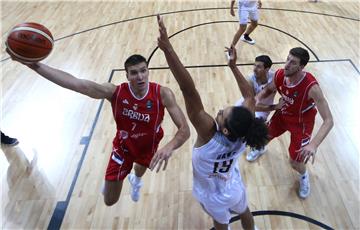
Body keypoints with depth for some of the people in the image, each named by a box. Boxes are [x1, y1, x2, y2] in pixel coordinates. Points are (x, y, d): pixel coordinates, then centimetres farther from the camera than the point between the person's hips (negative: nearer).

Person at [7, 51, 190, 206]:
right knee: (109, 201, 8)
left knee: (142, 168, 37)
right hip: (123, 145, -1)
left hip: (149, 145, 1)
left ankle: (135, 180, 78)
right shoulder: (114, 92, -32)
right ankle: (111, 179, 46)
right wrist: (35, 64, -47)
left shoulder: (163, 94, -32)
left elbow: (185, 130, -36)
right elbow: (73, 82, -38)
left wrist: (170, 147, -57)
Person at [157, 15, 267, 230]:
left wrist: (168, 48, -59)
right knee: (244, 213, 34)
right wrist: (234, 67, -5)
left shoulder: (209, 134, -44)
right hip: (234, 189, 3)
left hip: (214, 198, -3)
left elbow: (189, 90, -54)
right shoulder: (244, 132, -30)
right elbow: (250, 97, -10)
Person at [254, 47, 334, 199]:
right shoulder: (279, 75, -24)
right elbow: (267, 90, 2)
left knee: (295, 163, 0)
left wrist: (314, 144, -53)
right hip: (283, 114, 4)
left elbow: (329, 121, -39)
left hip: (302, 123, -4)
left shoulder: (311, 87, -39)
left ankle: (304, 176, 38)